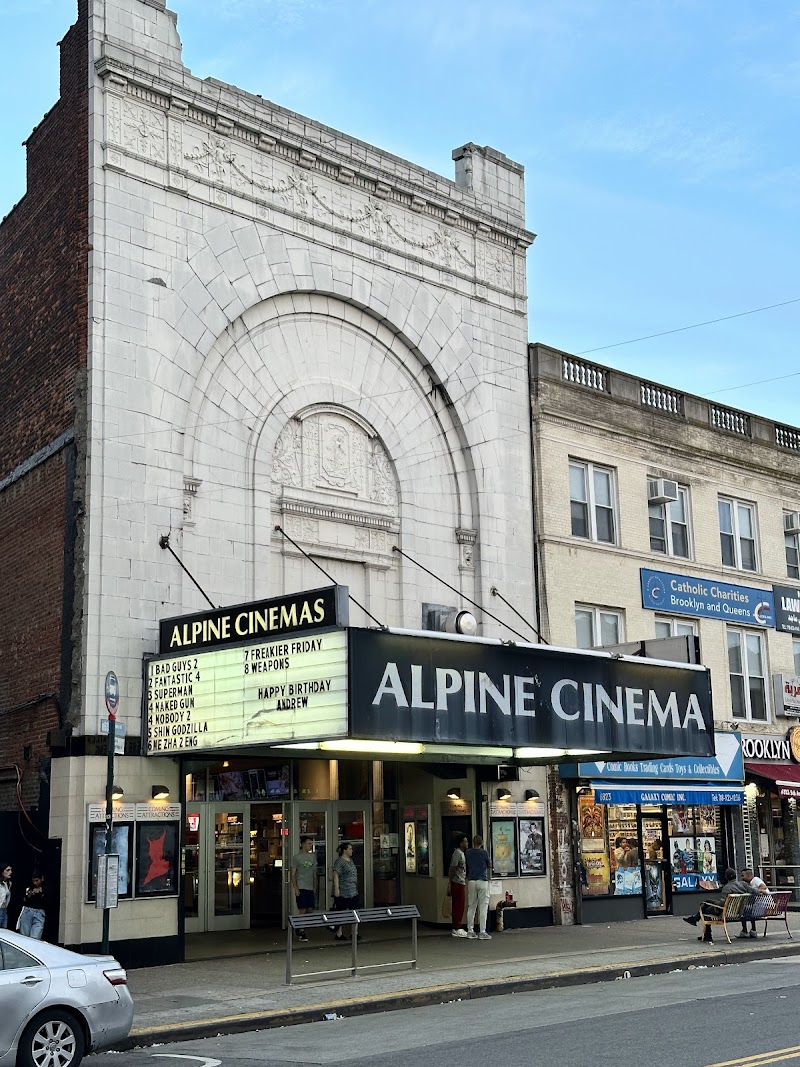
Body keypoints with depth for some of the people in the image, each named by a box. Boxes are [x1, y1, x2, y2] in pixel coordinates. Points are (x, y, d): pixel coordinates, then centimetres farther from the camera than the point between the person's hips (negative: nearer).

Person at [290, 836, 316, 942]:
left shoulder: (313, 856, 13)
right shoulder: (296, 857, -3)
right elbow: (292, 874, -4)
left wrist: (315, 887, 13)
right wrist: (295, 888, -12)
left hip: (310, 888, 6)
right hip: (301, 887, -6)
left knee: (310, 910, 3)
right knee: (303, 910, -9)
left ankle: (300, 929, 19)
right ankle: (301, 933, -2)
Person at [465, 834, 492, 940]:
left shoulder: (468, 853, 2)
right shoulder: (484, 853, -7)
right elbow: (489, 865, 7)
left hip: (471, 881, 4)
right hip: (482, 881, -4)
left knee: (471, 907, 11)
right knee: (483, 908, -2)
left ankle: (470, 931, 12)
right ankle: (482, 932, -5)